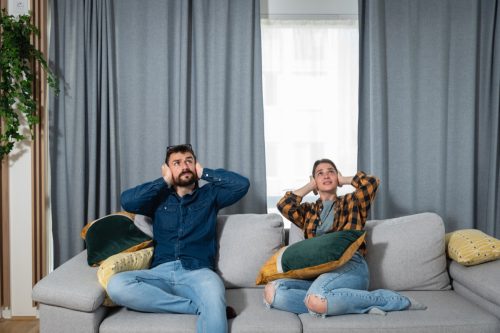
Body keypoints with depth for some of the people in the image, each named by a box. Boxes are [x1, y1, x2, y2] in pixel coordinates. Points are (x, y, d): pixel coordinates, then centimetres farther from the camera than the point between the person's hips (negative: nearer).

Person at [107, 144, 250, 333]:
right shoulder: (159, 197, 19)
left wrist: (204, 173, 11)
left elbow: (242, 184, 2)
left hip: (197, 271, -4)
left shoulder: (209, 195, 16)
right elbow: (127, 201, 2)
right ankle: (199, 307, -24)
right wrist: (164, 181, 9)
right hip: (161, 272, 4)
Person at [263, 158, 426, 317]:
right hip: (317, 271, 4)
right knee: (272, 291, -28)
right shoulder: (309, 210, 26)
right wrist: (310, 186, 20)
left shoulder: (351, 202, 21)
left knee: (316, 299, -38)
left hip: (350, 265, -3)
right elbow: (284, 205, 7)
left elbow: (372, 182, 3)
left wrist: (344, 180, 20)